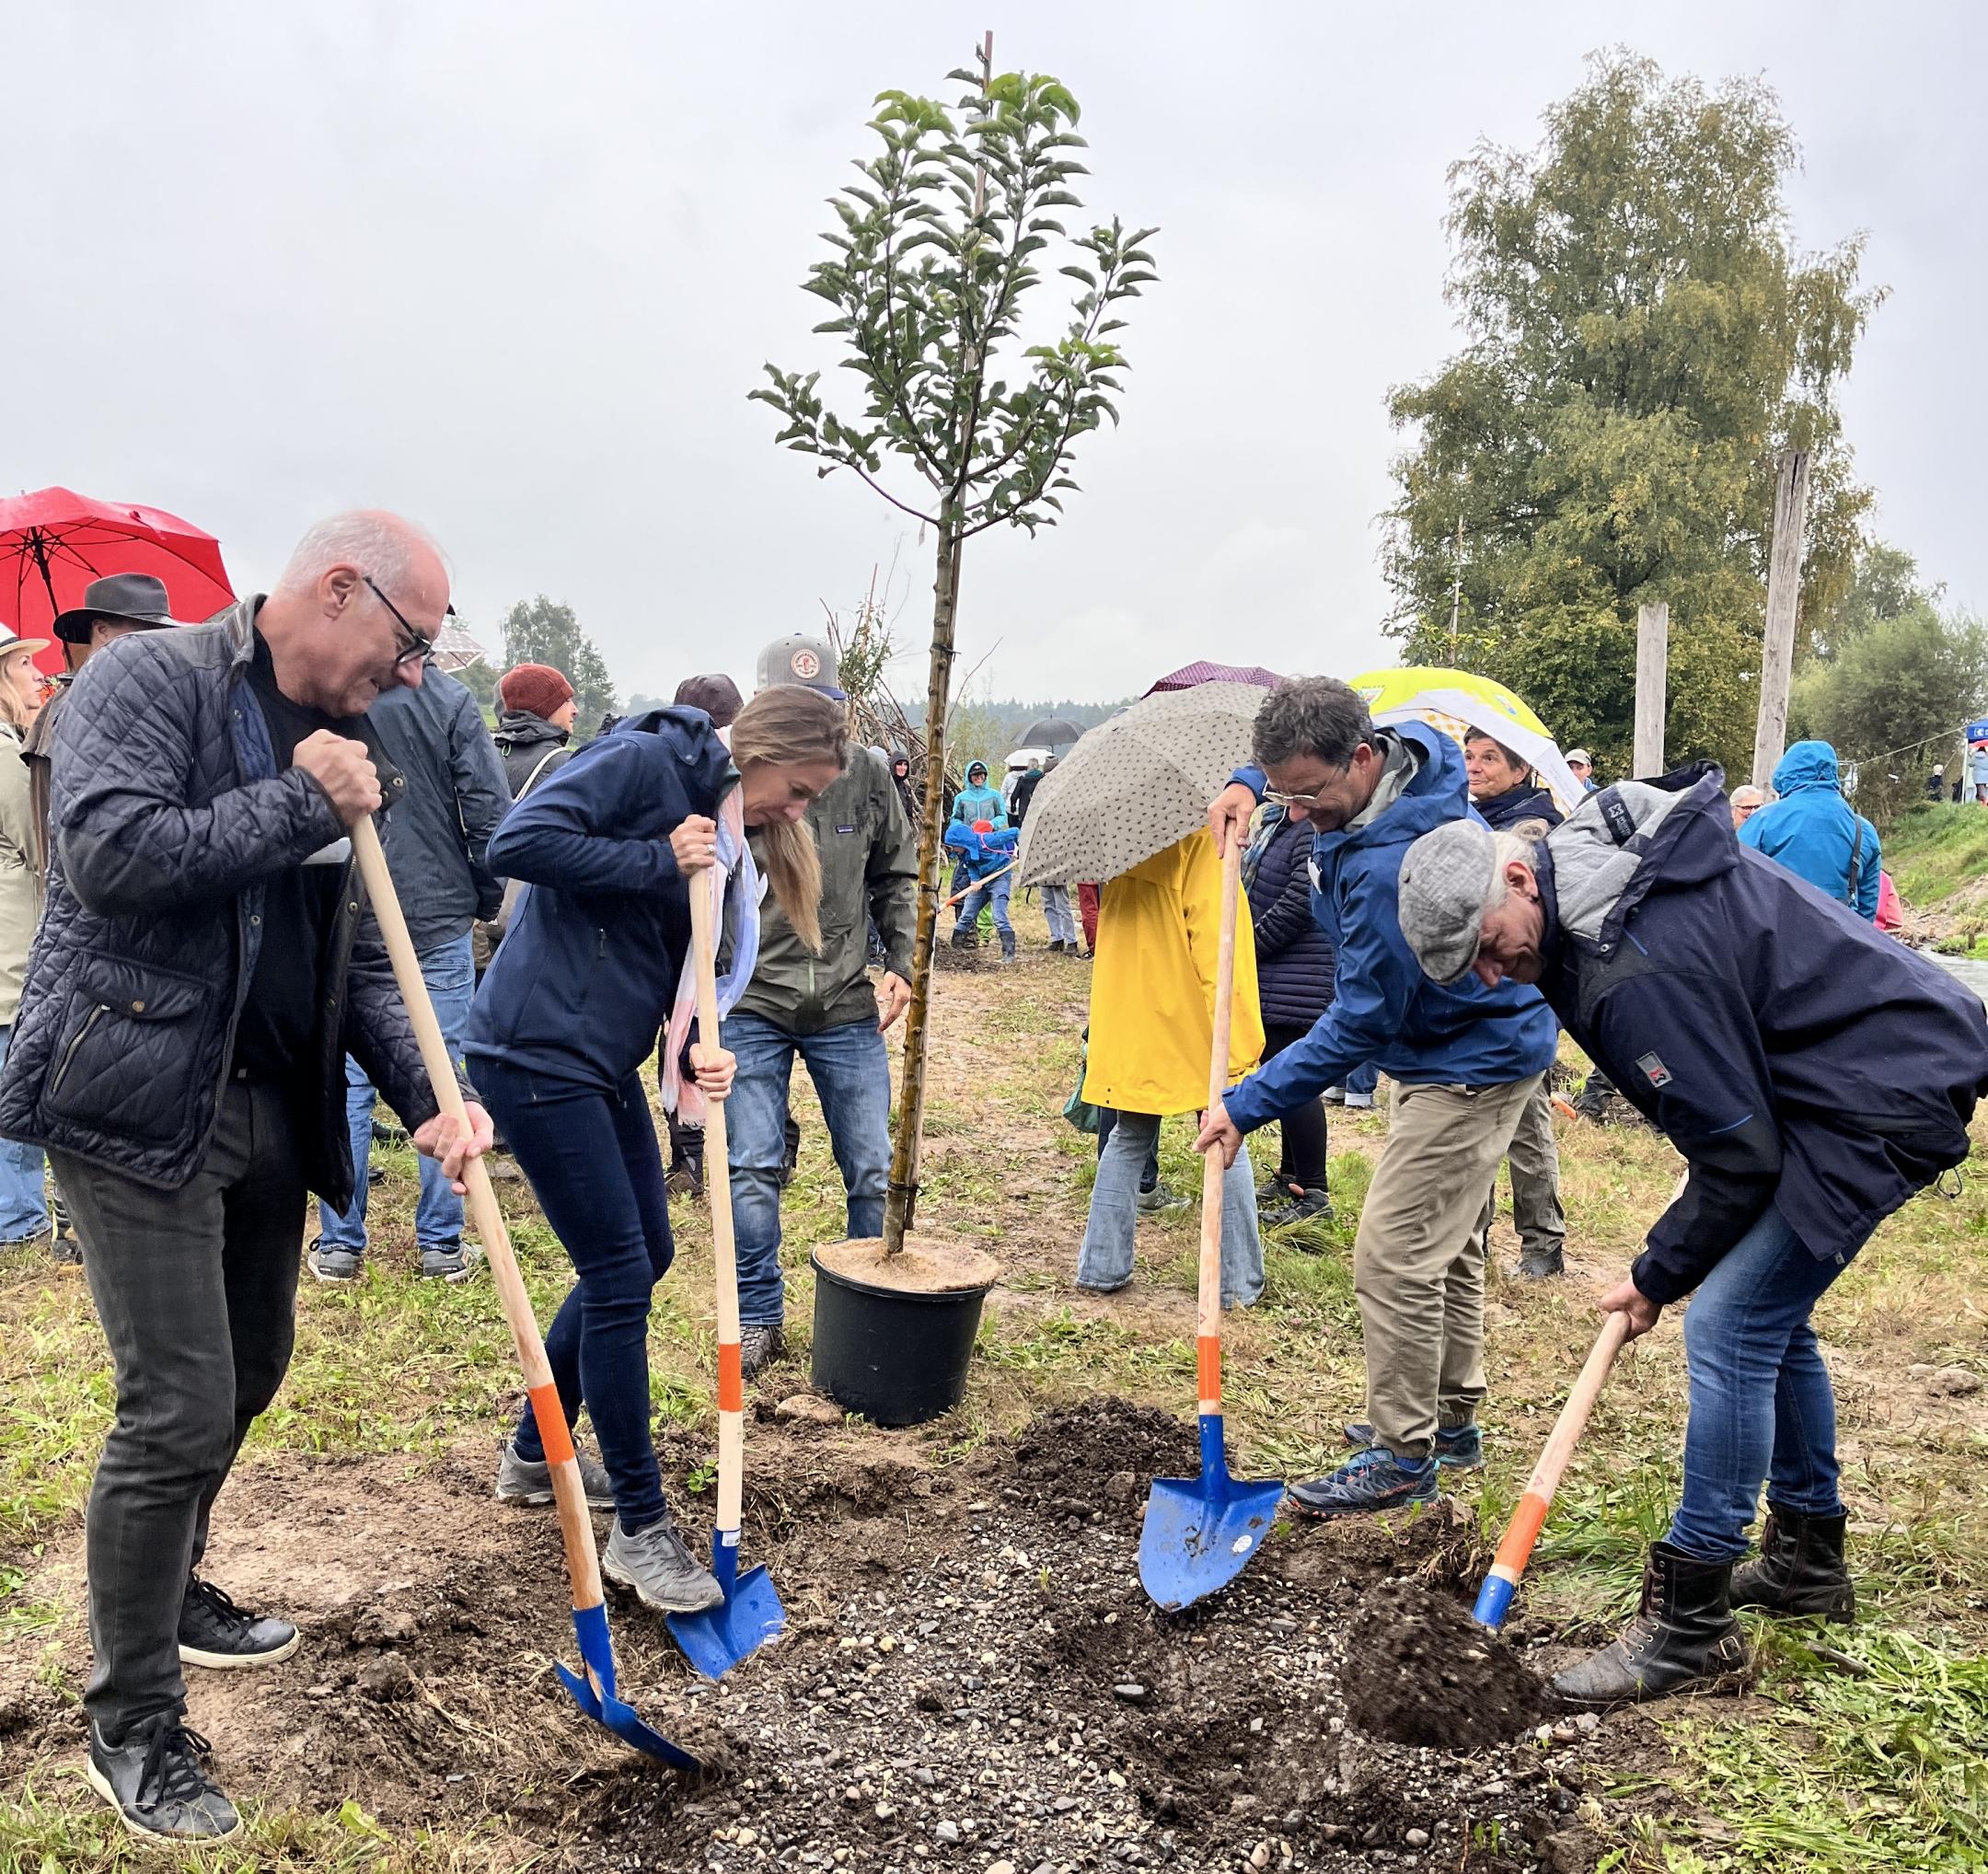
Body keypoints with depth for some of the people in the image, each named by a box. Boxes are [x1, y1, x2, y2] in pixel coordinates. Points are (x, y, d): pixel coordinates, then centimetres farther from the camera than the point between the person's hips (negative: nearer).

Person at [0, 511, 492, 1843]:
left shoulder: (344, 750, 12)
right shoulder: (149, 680, -9)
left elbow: (361, 958, 11)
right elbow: (109, 852, -26)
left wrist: (428, 1094, -4)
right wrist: (299, 802, -17)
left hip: (270, 1116, 8)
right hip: (140, 1104, -8)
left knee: (248, 1375, 20)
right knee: (178, 1409, -5)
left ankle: (172, 1594, 45)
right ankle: (132, 1725, 15)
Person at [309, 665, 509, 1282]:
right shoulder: (450, 701, -7)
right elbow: (490, 814, -8)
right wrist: (485, 901, 6)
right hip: (440, 921, -1)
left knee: (345, 1086, 8)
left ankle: (340, 1245, 14)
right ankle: (442, 1246, 13)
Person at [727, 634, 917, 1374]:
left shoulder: (867, 775, -1)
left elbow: (897, 876, 10)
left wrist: (902, 964, 2)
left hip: (849, 1007, 2)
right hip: (752, 1006, -2)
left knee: (873, 1171, 8)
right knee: (752, 1170, 1)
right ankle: (757, 1319, 19)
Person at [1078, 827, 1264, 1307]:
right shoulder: (1203, 833, -14)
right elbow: (1213, 928, -18)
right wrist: (1232, 1026, -16)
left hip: (1128, 1013, 6)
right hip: (1192, 1015, -5)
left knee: (1129, 1138, 16)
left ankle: (1101, 1267, 16)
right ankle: (1238, 1283, 11)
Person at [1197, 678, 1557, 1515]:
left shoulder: (1391, 865, -35)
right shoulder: (1400, 746, -6)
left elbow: (1362, 1022, -27)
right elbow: (1300, 756, 20)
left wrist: (1248, 1105, -22)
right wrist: (1249, 784, 2)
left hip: (1469, 1064, -11)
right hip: (1453, 1046, 11)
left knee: (1394, 1258, -7)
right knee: (1448, 1246, 20)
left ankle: (1403, 1456, 6)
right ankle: (1451, 1418, 34)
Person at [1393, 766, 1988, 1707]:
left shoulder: (1636, 968, -30)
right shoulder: (1596, 852, 0)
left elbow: (1740, 1155, -22)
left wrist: (1659, 1275, -7)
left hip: (1888, 1098, -11)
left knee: (1729, 1325, -12)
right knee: (1770, 1316, 18)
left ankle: (1689, 1629, -3)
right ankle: (1805, 1559, 34)